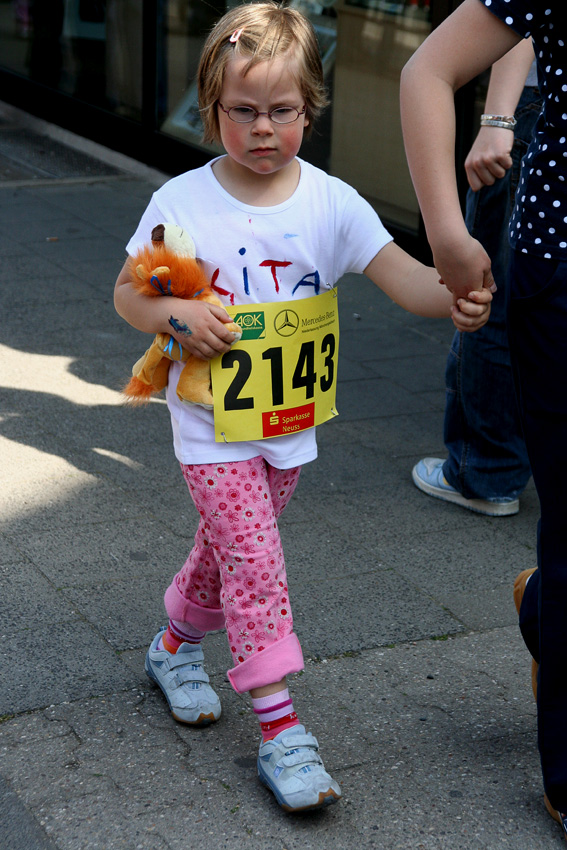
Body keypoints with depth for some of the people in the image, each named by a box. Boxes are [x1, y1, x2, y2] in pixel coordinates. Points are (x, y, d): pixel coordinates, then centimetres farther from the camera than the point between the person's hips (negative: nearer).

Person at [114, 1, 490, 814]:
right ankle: (280, 727, -4)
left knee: (230, 548, 19)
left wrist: (452, 297, -38)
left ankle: (176, 645, 46)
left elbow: (397, 272, -17)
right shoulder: (181, 203, -12)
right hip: (212, 420, -3)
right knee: (254, 559, -10)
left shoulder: (330, 202, -8)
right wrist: (176, 314, -24)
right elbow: (127, 292, -3)